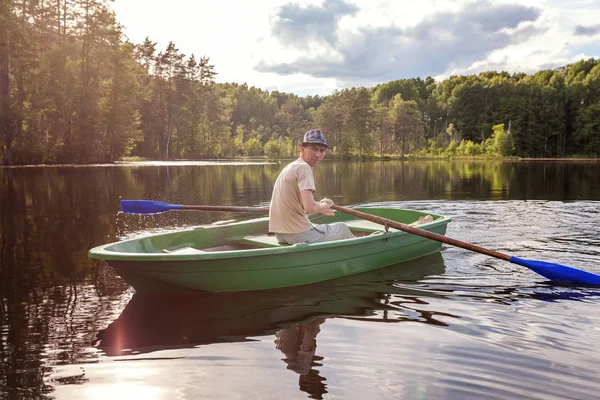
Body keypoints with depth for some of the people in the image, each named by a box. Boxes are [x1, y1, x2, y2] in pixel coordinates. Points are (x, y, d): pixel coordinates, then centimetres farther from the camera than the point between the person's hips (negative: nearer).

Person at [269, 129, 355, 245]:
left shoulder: (290, 167, 13)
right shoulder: (304, 167, -16)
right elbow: (310, 208, -27)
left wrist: (319, 207, 21)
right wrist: (325, 205, -6)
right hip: (299, 234, -10)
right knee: (343, 228, 14)